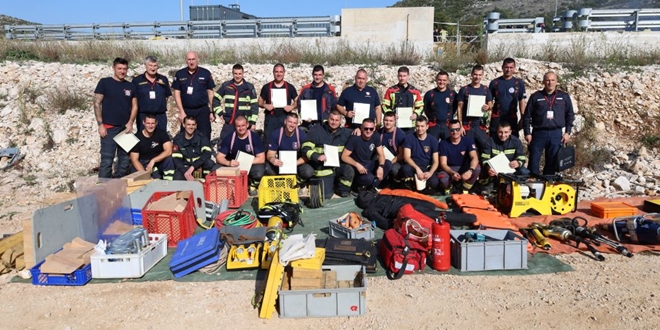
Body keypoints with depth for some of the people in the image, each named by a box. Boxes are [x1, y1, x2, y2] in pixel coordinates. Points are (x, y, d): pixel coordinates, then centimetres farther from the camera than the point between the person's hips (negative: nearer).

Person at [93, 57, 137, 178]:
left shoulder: (130, 86, 10)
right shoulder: (104, 82, -2)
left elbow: (134, 106, 11)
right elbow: (97, 104, -4)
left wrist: (130, 123, -3)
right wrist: (100, 124, -11)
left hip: (125, 128, 4)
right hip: (109, 127, -4)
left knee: (125, 159, 8)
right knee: (107, 159, -4)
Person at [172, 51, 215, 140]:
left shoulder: (206, 73, 1)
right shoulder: (179, 74, 4)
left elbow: (210, 93, 5)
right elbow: (177, 93, 4)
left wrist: (212, 111, 2)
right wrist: (181, 112, -3)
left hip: (203, 110, -1)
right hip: (186, 111, 1)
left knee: (205, 137, -2)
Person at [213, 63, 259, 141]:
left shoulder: (249, 87, 1)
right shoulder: (226, 86, 5)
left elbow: (254, 105, 1)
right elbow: (215, 100, 13)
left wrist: (253, 122, -3)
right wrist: (220, 113, 4)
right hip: (228, 123, 1)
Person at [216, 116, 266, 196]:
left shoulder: (255, 137, -10)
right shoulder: (229, 138, -6)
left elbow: (261, 158, -14)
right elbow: (219, 157, -9)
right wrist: (229, 163, -31)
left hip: (251, 165, -2)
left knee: (259, 172, -36)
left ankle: (252, 186, 2)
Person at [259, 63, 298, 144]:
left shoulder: (290, 87, 8)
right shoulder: (267, 87, 8)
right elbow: (260, 102, 12)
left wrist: (292, 107, -8)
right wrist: (265, 105, -9)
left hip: (285, 118, 0)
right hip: (270, 118, 0)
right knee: (269, 141, 0)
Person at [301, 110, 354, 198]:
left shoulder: (344, 132, 5)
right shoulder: (316, 130, -9)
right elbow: (306, 148, -13)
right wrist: (317, 156, -30)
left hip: (339, 165, 3)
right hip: (323, 168, -3)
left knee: (349, 169, -31)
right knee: (327, 195, -10)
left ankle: (343, 190, 0)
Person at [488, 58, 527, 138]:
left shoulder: (519, 83, 3)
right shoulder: (494, 82, 3)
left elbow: (522, 101, 6)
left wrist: (522, 118, 2)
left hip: (512, 117, 0)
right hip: (496, 118, 0)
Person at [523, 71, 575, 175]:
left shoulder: (564, 96, 7)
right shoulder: (535, 96, 2)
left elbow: (570, 115, 12)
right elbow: (527, 116, 3)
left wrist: (567, 132, 5)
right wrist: (527, 133, -2)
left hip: (556, 134, 2)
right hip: (538, 133, -1)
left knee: (552, 163, 9)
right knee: (533, 162, -2)